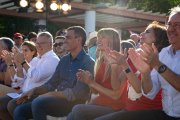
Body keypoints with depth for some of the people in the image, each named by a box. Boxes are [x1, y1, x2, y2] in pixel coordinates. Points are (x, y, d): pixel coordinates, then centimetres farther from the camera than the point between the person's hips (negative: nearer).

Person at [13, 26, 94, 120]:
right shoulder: (64, 60, 16)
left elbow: (76, 94, -17)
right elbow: (52, 84, 16)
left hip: (74, 103, -7)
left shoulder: (88, 63, -9)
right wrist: (34, 90, 1)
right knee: (20, 110, -6)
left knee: (38, 103, -30)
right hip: (57, 99, 8)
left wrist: (51, 94, -14)